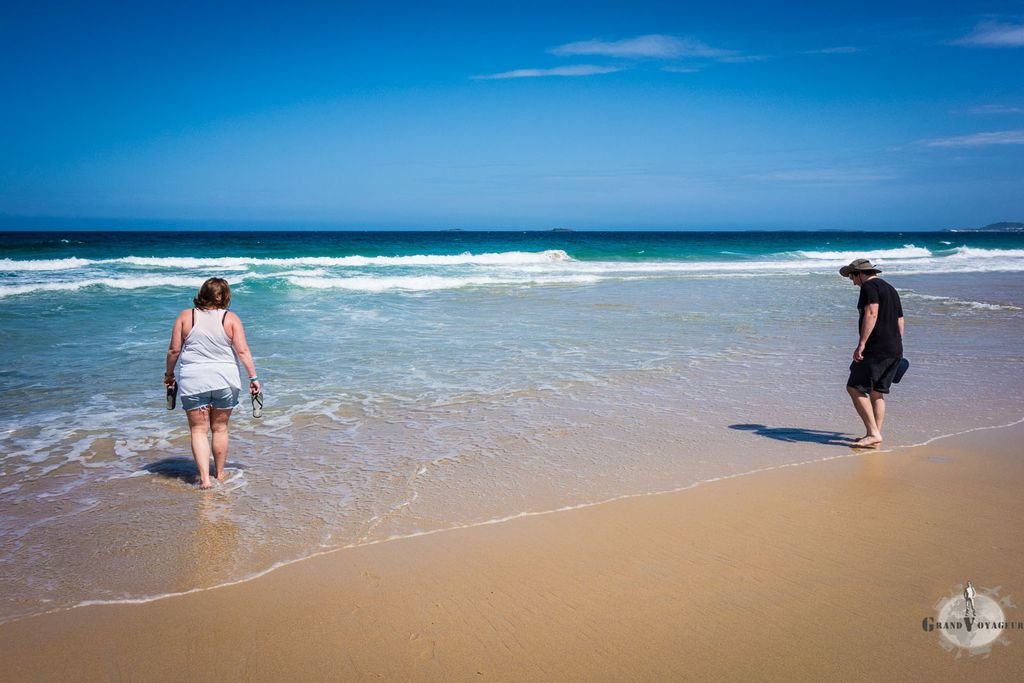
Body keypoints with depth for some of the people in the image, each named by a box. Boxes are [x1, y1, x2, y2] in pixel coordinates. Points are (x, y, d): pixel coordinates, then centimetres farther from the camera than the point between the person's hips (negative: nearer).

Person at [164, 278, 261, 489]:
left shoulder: (185, 316, -1)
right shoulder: (231, 319, -2)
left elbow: (174, 350, 0)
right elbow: (242, 350, -8)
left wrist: (169, 374, 14)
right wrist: (253, 378, -3)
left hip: (193, 380, -1)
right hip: (225, 380, 1)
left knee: (199, 430, 6)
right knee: (220, 428, 15)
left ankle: (204, 478, -5)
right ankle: (220, 474, 26)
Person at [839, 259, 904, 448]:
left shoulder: (869, 286, -6)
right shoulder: (890, 289, 23)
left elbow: (871, 314, -21)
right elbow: (900, 320, 25)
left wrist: (861, 344, -24)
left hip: (876, 349, -10)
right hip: (895, 350, 10)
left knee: (855, 388, -7)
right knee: (877, 392, 14)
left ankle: (873, 434, -11)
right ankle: (876, 436, 13)